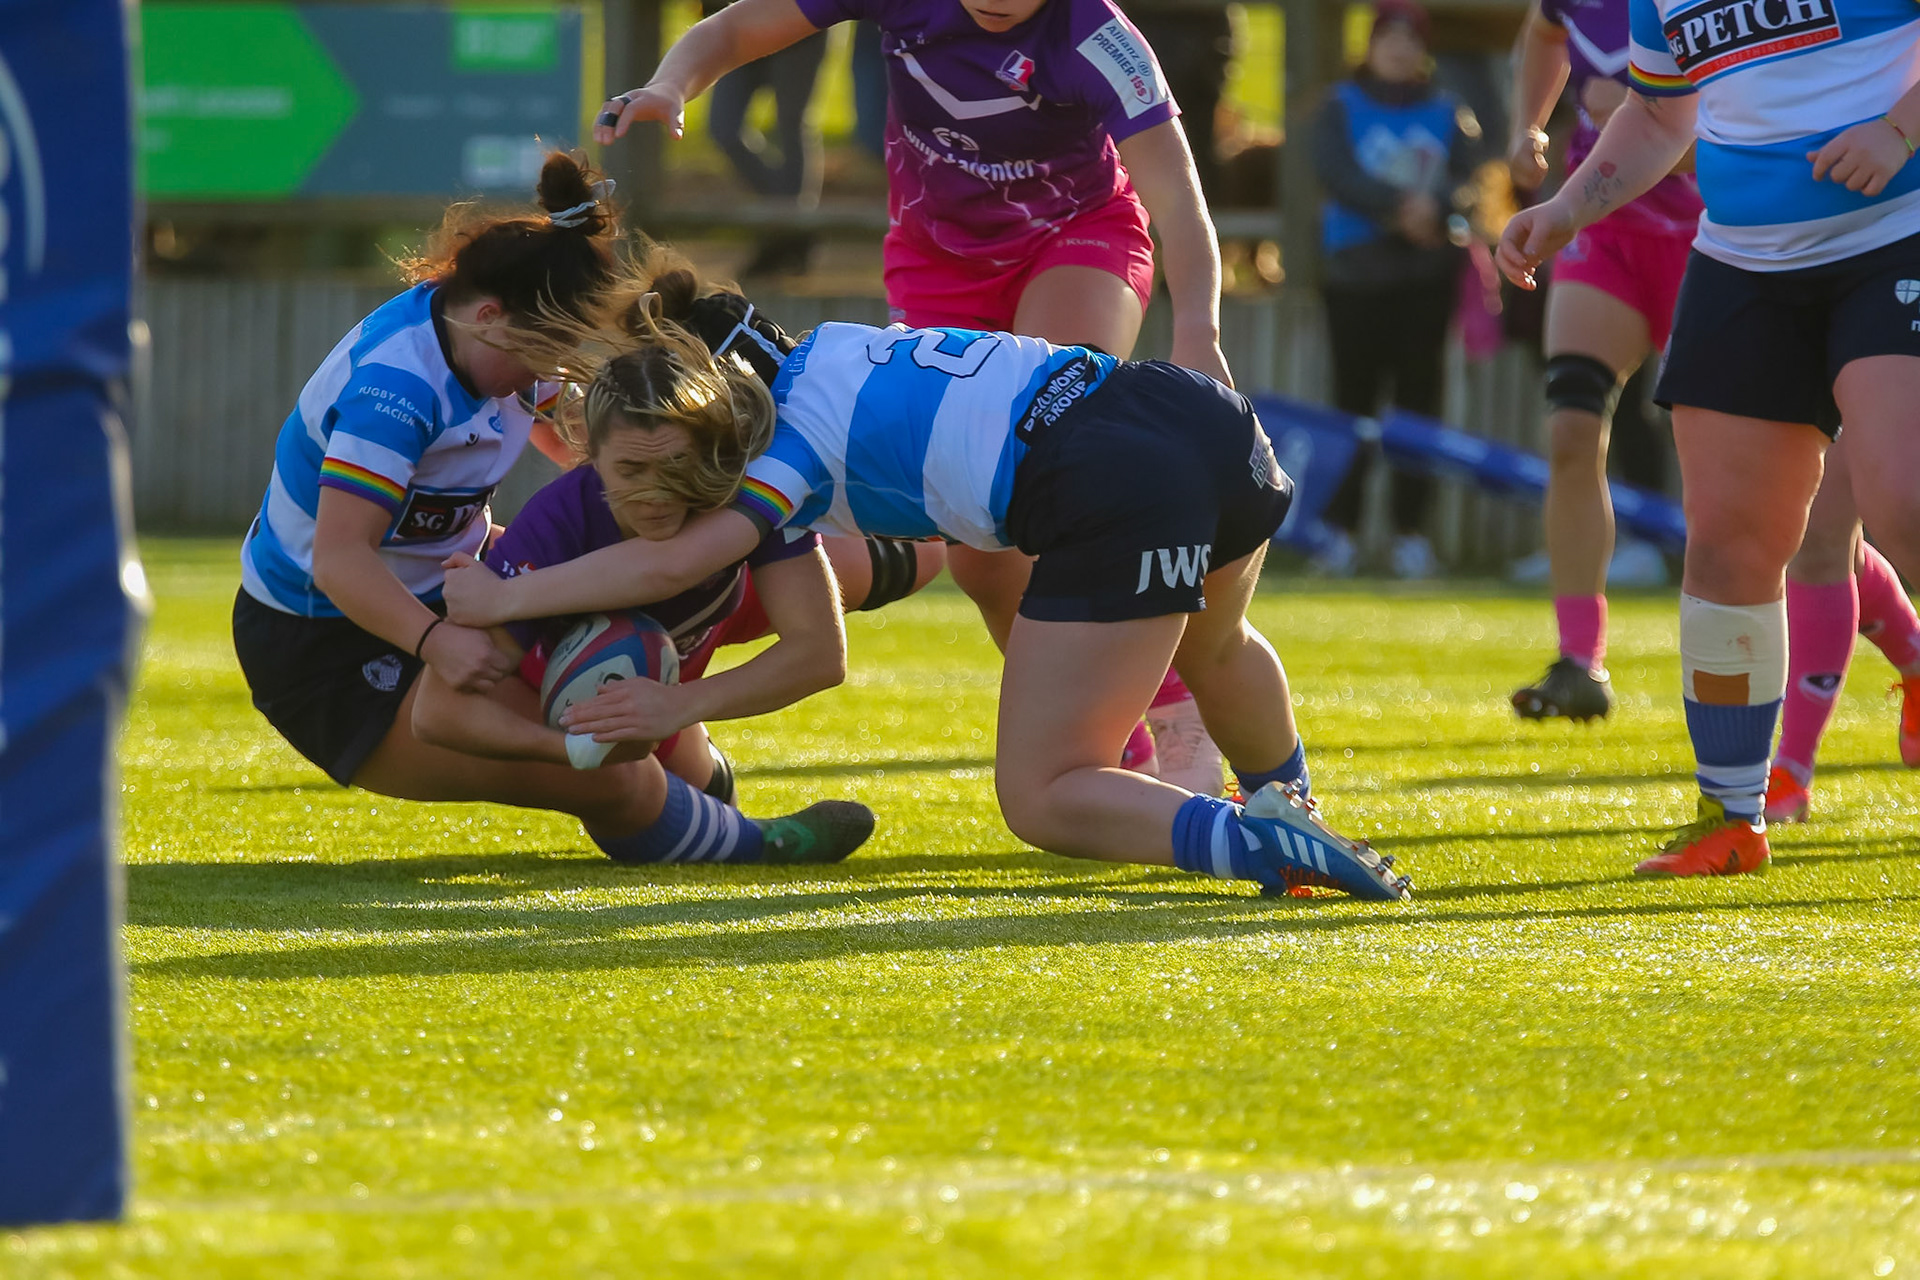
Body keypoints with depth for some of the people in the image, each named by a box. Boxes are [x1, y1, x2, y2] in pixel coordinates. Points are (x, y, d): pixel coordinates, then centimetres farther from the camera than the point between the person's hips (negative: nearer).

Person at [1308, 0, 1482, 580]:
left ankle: (1411, 534, 1)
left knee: (1419, 399, -2)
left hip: (1427, 275, 1)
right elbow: (1337, 173, -9)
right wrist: (1398, 206, -22)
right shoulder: (1341, 108, 6)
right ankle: (1339, 532, 2)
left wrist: (1435, 206, -23)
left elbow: (1465, 181, -1)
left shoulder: (1446, 113, 11)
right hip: (1356, 271, -1)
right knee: (1354, 397, -2)